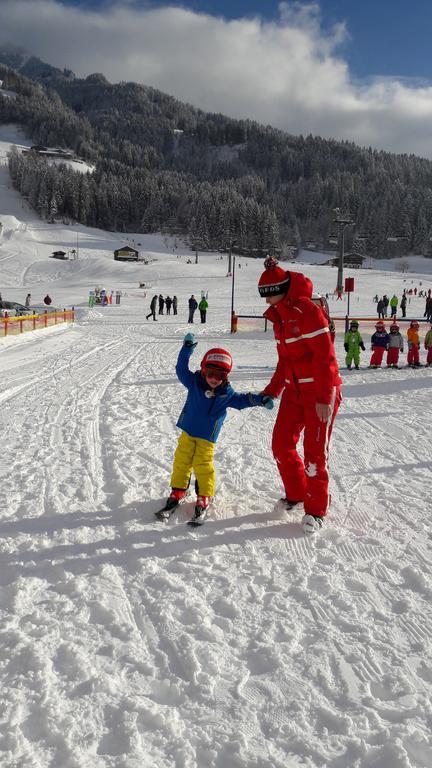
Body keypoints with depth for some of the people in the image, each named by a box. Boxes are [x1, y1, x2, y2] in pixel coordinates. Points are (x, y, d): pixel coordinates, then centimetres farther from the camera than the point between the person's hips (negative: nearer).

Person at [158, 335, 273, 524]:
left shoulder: (227, 393, -4)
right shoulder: (194, 382, -5)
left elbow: (242, 400, 7)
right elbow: (181, 370, -10)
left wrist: (260, 399, -4)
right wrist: (187, 349, -20)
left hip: (207, 438, -1)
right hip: (188, 432, 1)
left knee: (203, 466, -5)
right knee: (181, 461, 5)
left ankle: (204, 498, 11)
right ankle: (177, 492, 21)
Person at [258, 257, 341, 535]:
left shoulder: (308, 311, -19)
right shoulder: (279, 316, 9)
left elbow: (325, 357, -21)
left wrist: (324, 398, -21)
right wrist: (271, 391, 12)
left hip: (320, 391, -8)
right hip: (295, 390, 8)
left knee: (315, 451, -2)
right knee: (281, 444, 8)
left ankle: (316, 509, 14)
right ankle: (296, 494, 30)